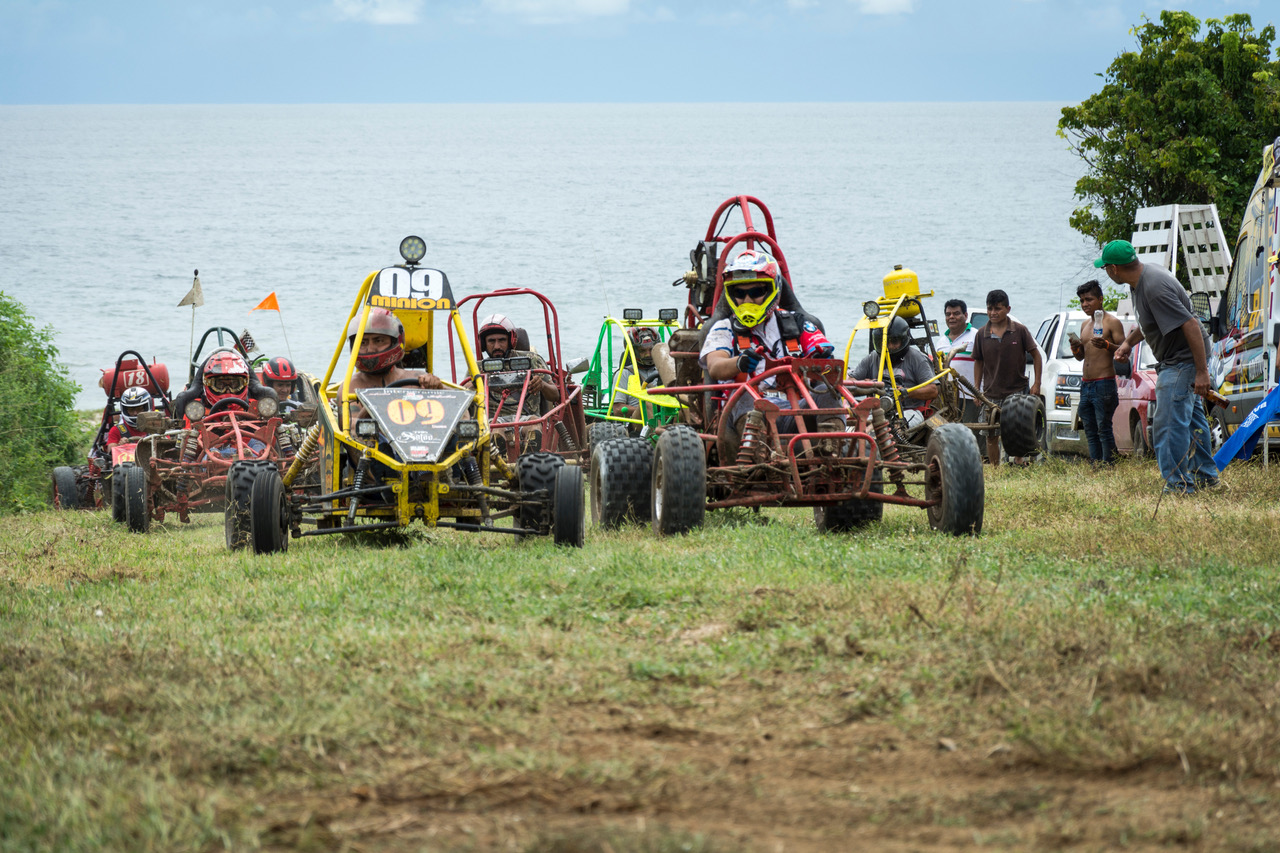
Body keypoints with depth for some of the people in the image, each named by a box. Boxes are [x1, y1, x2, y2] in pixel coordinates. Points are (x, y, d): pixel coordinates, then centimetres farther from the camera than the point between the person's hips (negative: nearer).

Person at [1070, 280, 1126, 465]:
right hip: (1086, 385, 8)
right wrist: (1076, 347, 3)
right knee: (1090, 432, 6)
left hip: (1104, 385, -8)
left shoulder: (1111, 322, -4)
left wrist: (1107, 345, -28)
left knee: (1104, 429, -11)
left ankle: (1108, 467, -11)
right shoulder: (1085, 325, 20)